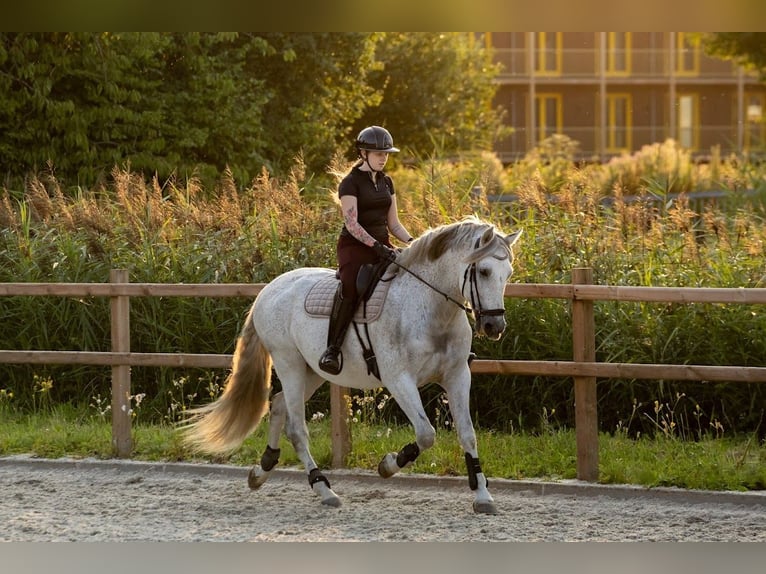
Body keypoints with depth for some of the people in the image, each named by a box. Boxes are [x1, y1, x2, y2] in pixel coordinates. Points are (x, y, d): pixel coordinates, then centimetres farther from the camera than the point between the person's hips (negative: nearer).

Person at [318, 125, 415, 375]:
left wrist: (411, 241, -2)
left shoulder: (386, 182, 15)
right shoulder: (351, 183, -6)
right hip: (355, 247, -7)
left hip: (382, 246, 7)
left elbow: (393, 223, 16)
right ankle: (332, 349, -38)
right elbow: (351, 224, -16)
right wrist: (376, 246, -27)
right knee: (350, 288, -35)